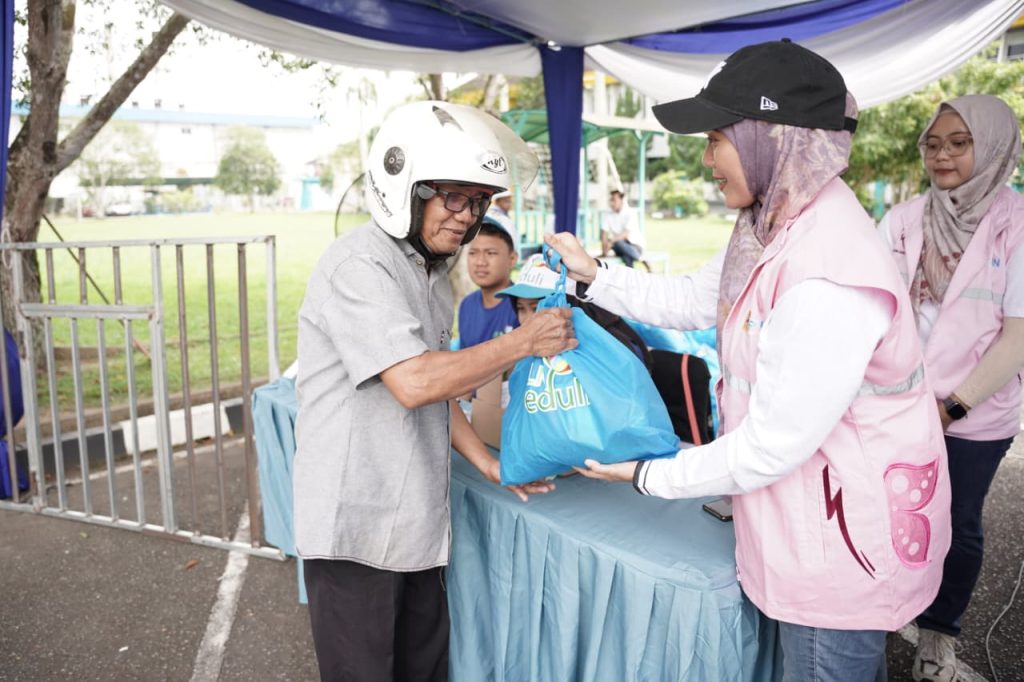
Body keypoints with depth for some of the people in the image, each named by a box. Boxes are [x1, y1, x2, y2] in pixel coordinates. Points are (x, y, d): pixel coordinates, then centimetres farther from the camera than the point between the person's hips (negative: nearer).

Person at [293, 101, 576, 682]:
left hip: (416, 523, 8)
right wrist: (526, 341, -18)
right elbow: (414, 382, -26)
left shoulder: (432, 271, 11)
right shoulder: (359, 265, -17)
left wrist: (488, 462, 10)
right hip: (356, 527, -8)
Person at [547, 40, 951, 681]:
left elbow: (769, 448, -27)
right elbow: (693, 298, 12)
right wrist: (593, 275, 6)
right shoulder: (779, 227, -2)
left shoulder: (827, 281, -33)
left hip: (844, 543, -9)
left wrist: (647, 474, -15)